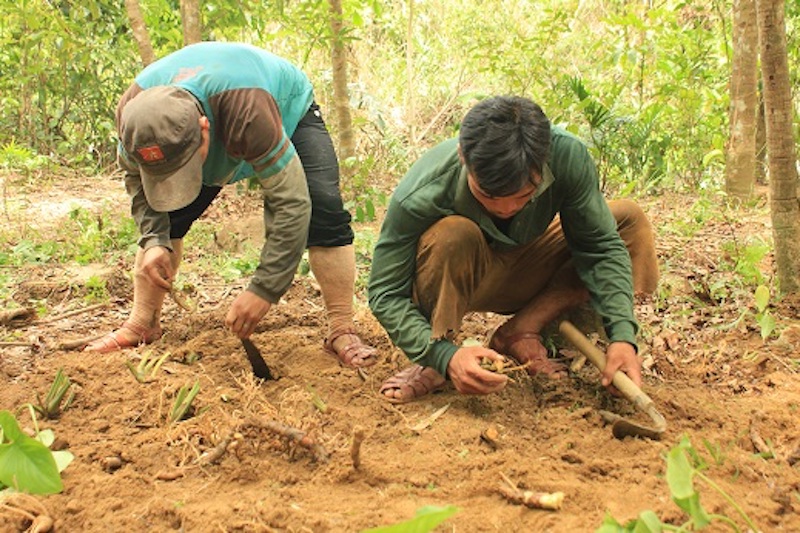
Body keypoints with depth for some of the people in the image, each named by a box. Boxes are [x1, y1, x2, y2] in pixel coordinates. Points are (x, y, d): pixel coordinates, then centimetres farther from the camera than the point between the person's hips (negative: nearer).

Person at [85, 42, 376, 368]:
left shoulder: (249, 111, -49)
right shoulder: (133, 112, -33)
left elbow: (291, 201, -44)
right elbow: (135, 176, -11)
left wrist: (264, 290, -44)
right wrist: (153, 240, -26)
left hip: (290, 113, -4)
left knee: (323, 209, -26)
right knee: (165, 218, -8)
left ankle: (342, 332, -20)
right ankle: (142, 325, 6)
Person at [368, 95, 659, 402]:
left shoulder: (568, 156, -28)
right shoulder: (418, 199, -35)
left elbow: (599, 246, -19)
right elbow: (385, 294, -28)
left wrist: (622, 336, -32)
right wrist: (444, 356, -44)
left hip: (523, 273, 4)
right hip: (455, 283, -4)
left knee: (629, 219, -14)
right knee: (452, 235, -38)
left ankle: (522, 332, -16)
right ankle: (435, 365, -18)